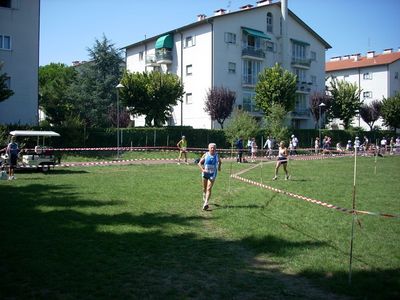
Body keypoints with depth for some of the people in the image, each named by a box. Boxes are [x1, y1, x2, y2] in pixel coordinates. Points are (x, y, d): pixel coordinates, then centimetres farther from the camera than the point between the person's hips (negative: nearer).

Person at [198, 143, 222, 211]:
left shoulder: (217, 155, -2)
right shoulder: (205, 155, -5)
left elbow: (220, 161, 20)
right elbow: (200, 163, -3)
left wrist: (219, 167, 7)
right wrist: (202, 169, -17)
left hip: (212, 174, -1)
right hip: (205, 174, 1)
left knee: (209, 189, -13)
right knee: (204, 189, 14)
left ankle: (206, 204, -18)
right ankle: (204, 200, 42)